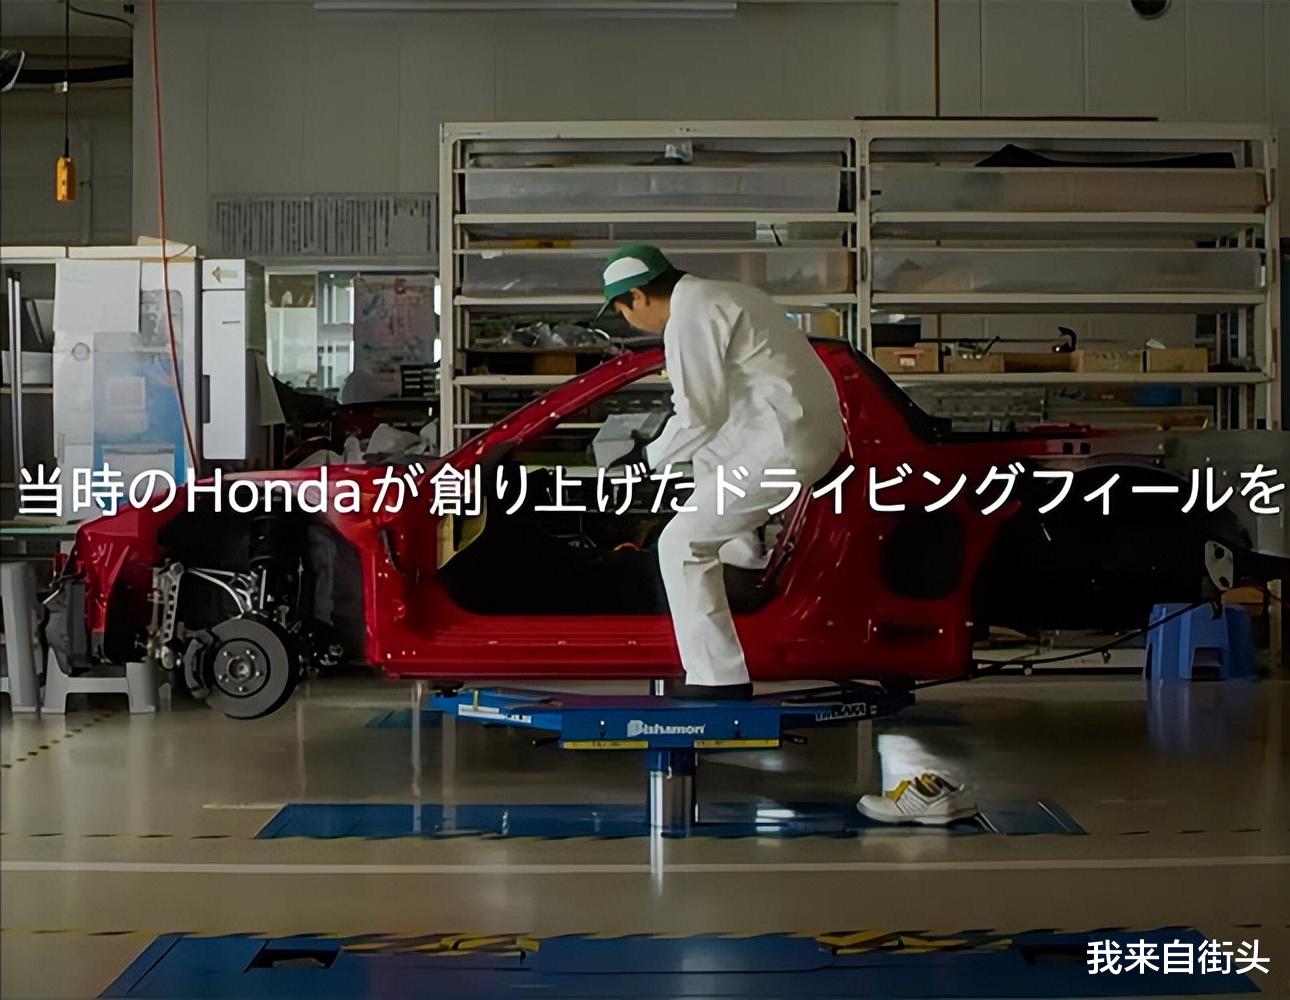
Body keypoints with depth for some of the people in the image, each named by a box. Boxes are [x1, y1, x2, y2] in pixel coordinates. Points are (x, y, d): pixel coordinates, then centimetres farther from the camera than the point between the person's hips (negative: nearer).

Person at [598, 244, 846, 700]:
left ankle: (719, 679, -7)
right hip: (818, 432, 10)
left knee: (682, 545, -4)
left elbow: (700, 414, -14)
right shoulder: (722, 295, 19)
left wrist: (653, 456, 2)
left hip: (787, 444, -10)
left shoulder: (690, 316, -11)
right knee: (704, 458, 34)